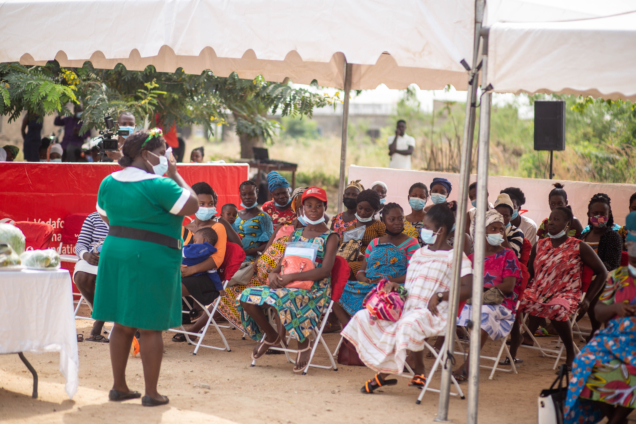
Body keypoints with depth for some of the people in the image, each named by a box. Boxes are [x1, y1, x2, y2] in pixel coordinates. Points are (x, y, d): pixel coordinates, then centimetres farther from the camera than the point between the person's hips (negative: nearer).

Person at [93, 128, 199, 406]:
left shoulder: (109, 183, 7)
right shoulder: (158, 185, -16)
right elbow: (192, 205, -12)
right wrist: (175, 174, -5)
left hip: (115, 255, 7)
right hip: (152, 259, -7)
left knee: (122, 325, 14)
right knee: (151, 328, 1)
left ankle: (119, 387, 21)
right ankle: (151, 393, 6)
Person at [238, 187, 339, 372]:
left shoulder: (330, 237, -1)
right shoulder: (296, 234, 17)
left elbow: (325, 270, -14)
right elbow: (284, 262, 18)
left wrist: (291, 277, -22)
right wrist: (274, 274, -8)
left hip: (316, 289, -6)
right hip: (288, 287, 6)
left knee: (278, 298, -37)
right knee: (247, 296, -14)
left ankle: (303, 344, -14)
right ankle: (271, 336, 9)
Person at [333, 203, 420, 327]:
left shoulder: (411, 243, 8)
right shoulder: (374, 243, 23)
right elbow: (360, 272, 18)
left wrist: (388, 281, -18)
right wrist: (364, 279, -8)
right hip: (368, 286, 6)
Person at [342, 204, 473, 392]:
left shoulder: (455, 257, -5)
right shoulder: (419, 253, 20)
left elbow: (468, 288, -18)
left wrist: (440, 296, -27)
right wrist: (397, 287, 5)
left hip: (433, 313, -8)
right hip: (407, 309, 8)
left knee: (409, 324, -41)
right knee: (364, 318, -2)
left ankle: (419, 371, -15)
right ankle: (383, 372, -1)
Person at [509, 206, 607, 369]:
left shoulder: (579, 247, 1)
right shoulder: (540, 245, 15)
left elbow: (602, 272, 4)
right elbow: (529, 272, 19)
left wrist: (588, 299, -4)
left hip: (565, 294, -5)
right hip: (538, 292, 5)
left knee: (556, 309, -39)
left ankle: (571, 353, -18)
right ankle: (513, 351, -14)